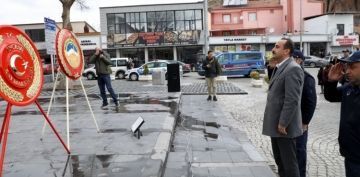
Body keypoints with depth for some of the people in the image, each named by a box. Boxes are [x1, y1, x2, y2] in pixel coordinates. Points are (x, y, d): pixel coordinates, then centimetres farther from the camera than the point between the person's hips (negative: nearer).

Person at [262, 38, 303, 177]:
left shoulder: (293, 69, -17)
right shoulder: (279, 68, 14)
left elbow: (292, 100, -23)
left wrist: (283, 123, -20)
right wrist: (276, 123, 17)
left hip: (284, 126, -9)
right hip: (275, 124, 9)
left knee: (289, 162, 4)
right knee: (279, 160, 20)